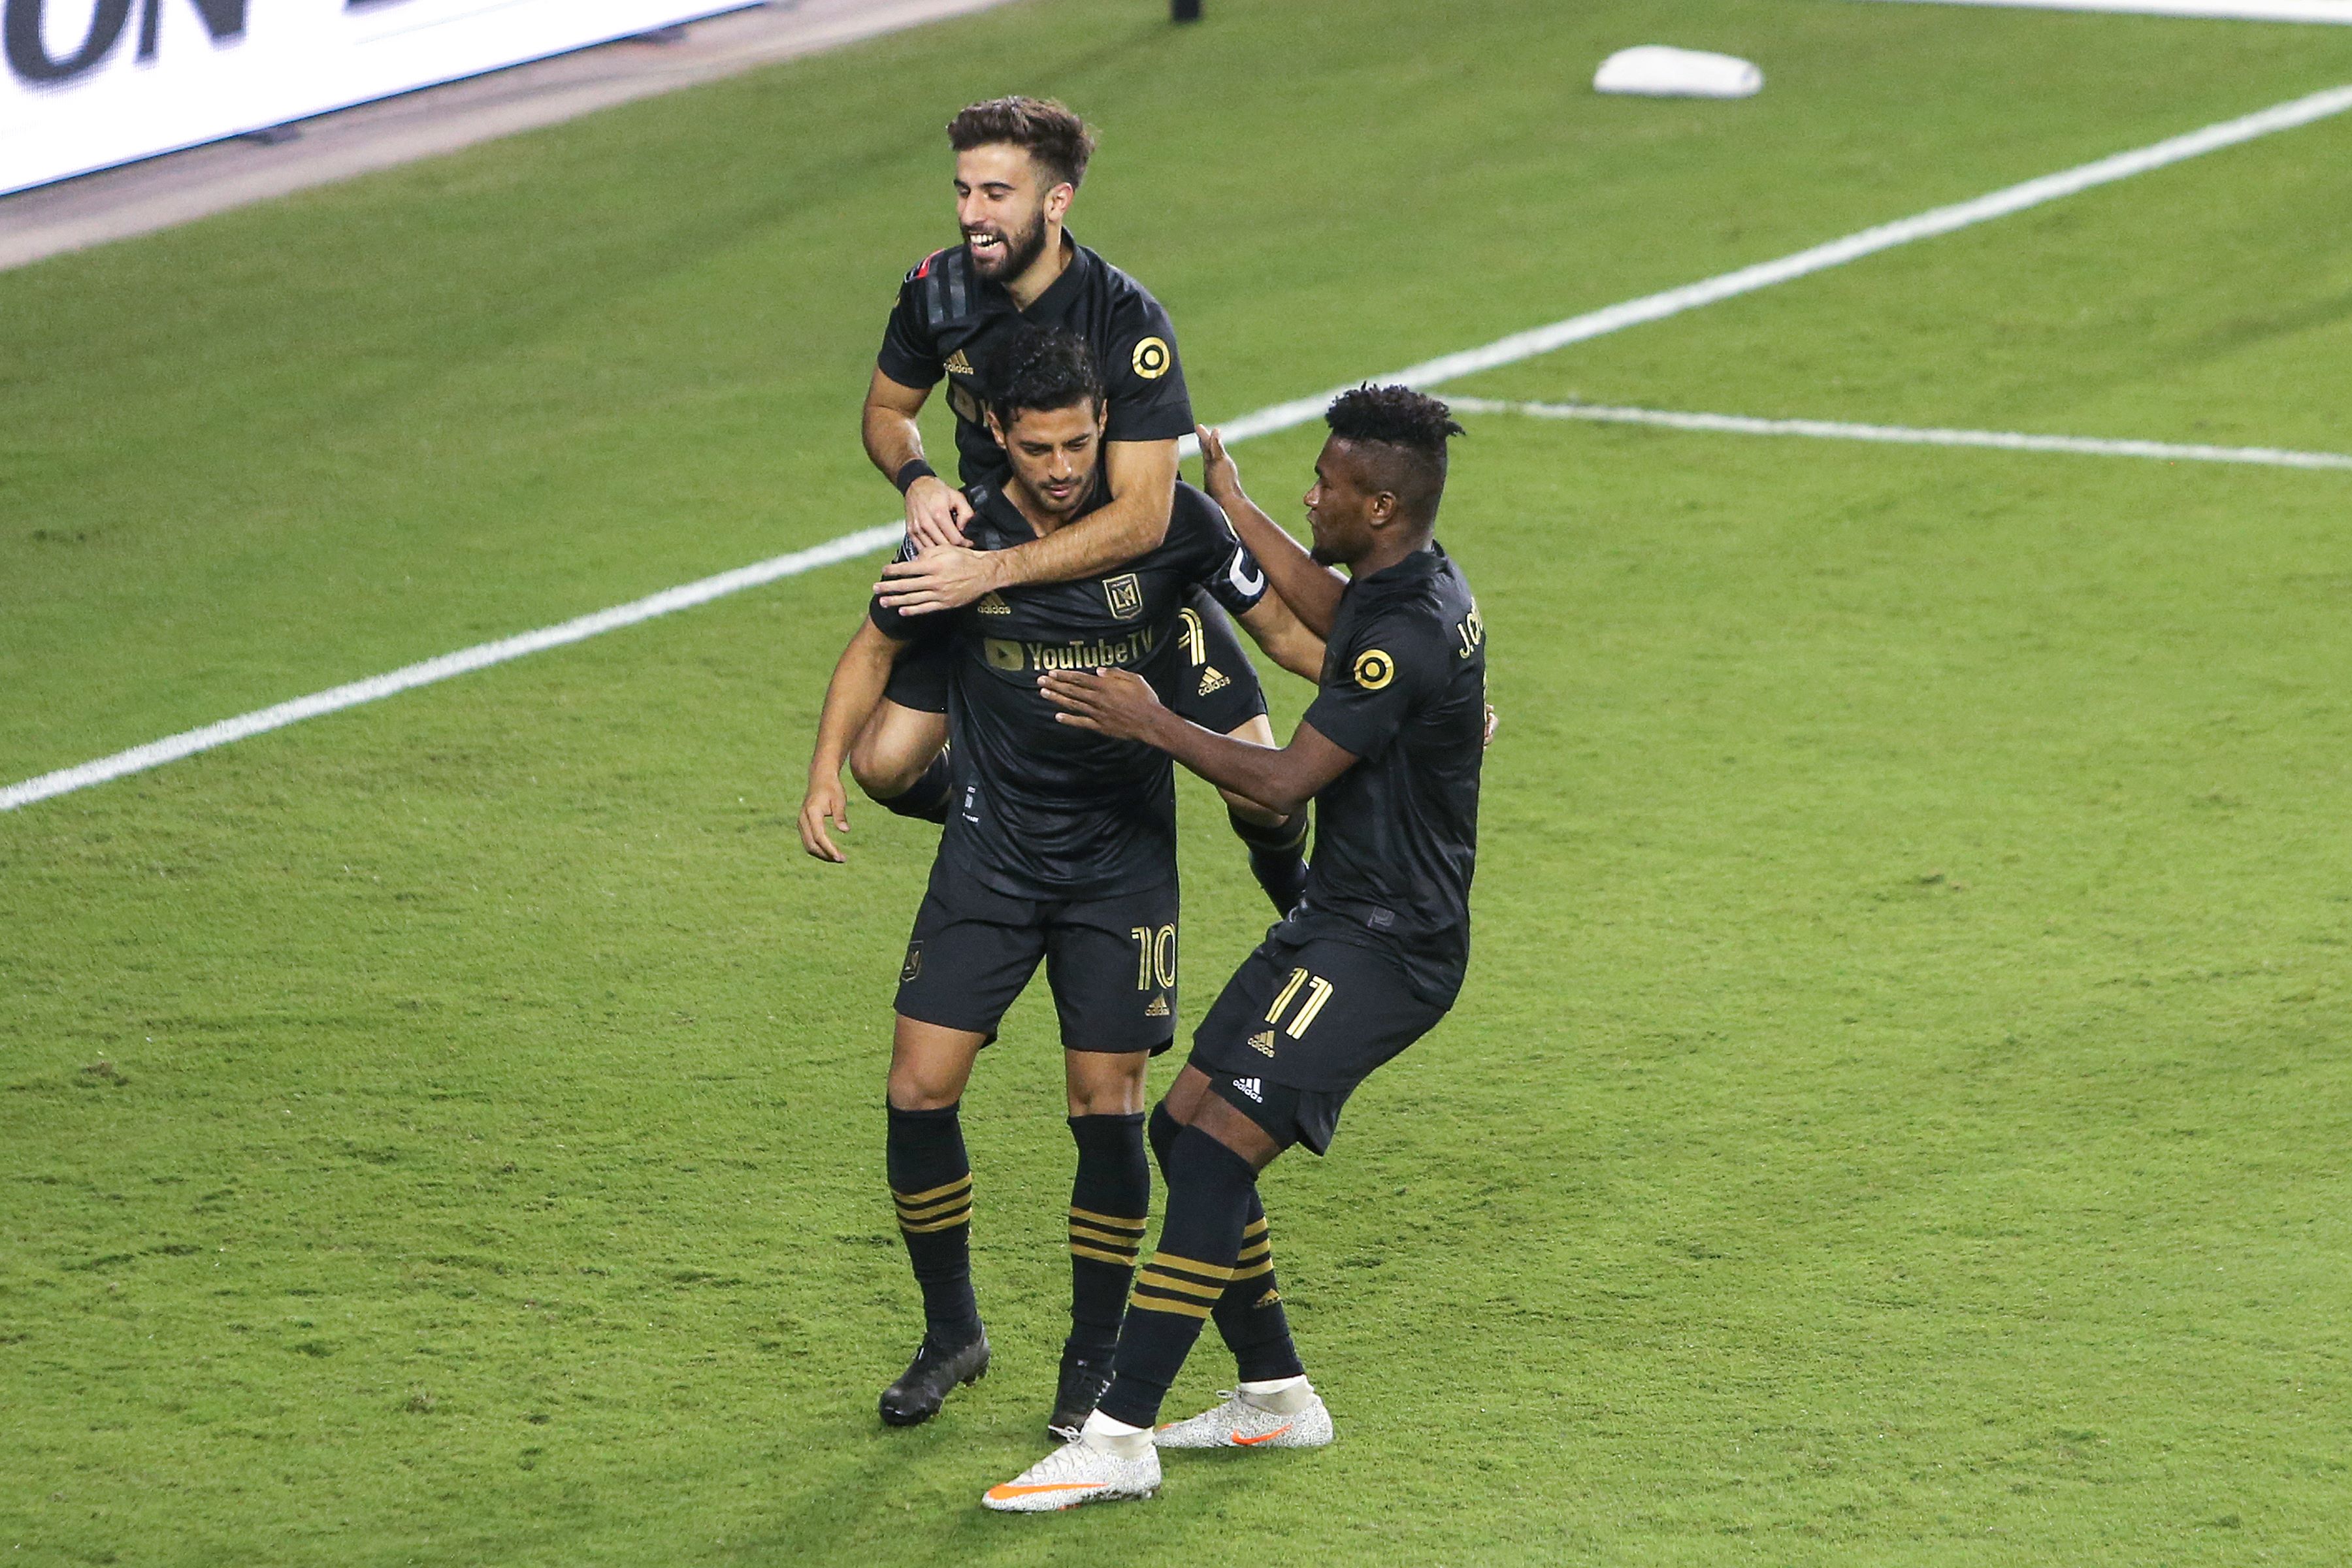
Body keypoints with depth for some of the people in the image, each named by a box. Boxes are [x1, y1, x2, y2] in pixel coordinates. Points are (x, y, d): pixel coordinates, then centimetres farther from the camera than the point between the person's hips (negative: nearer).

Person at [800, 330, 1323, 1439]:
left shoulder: (1171, 522, -11)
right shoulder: (962, 538, -8)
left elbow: (1287, 630, 1)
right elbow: (878, 648, 8)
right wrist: (827, 770, -6)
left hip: (1123, 859, -1)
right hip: (991, 851, 1)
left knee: (1107, 1107, -5)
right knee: (919, 1092, -5)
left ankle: (1095, 1361, 12)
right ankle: (951, 1333, 16)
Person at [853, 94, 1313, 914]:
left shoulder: (1127, 321, -27)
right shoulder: (938, 291, -13)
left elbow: (1141, 514, -32)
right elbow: (887, 409, 6)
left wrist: (994, 572, -41)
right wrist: (918, 481, -17)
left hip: (1128, 563, -3)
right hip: (982, 539, 3)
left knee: (1263, 798, -10)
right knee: (886, 768, -11)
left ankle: (1287, 876, 28)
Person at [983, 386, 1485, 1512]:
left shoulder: (1409, 636, -23)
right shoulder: (1410, 587, 8)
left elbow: (1285, 779, -21)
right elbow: (1326, 612, 33)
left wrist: (1155, 725, -10)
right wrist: (1227, 498, 39)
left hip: (1380, 949, -10)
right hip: (1338, 922, 10)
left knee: (1216, 1153, -17)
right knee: (1184, 1129, 12)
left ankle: (1121, 1438, -19)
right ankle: (1277, 1396, 22)